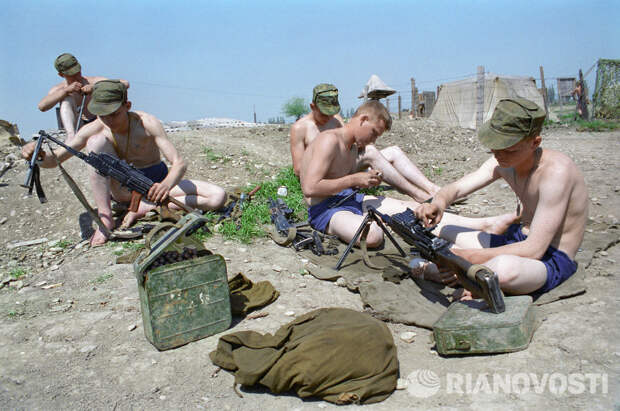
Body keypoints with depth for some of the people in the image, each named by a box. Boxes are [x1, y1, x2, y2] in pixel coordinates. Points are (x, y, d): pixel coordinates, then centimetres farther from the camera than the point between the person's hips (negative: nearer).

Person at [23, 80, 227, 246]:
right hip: (124, 188, 1)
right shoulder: (94, 130, -13)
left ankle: (146, 208, -18)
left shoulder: (147, 123, -20)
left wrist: (166, 185, -49)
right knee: (96, 141, -25)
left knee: (218, 197, -23)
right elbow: (54, 160, -7)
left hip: (154, 183, -1)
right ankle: (105, 217, -23)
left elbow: (179, 163, -27)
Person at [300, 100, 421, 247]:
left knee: (414, 208, 0)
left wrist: (368, 177, 4)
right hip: (325, 208, -8)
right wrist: (354, 179, -19)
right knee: (373, 236, -36)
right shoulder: (330, 140, -17)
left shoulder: (353, 146, 14)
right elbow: (310, 189, -26)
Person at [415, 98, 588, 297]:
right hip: (516, 242, 8)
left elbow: (534, 249, -30)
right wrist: (438, 203, -29)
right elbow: (455, 188, -4)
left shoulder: (556, 170, -26)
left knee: (504, 269, -44)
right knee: (436, 222, 6)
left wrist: (467, 257, -34)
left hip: (550, 260, -8)